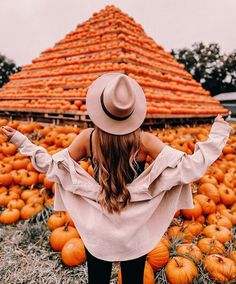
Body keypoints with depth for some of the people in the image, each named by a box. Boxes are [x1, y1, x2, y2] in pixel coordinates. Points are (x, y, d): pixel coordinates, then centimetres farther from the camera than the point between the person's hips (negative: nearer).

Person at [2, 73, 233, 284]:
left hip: (97, 230, 1)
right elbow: (190, 167, -19)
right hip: (135, 230, 0)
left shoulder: (88, 138, -17)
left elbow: (51, 166, -6)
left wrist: (20, 141, 4)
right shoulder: (144, 140, -20)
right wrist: (218, 135, -9)